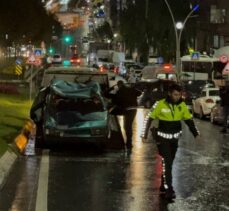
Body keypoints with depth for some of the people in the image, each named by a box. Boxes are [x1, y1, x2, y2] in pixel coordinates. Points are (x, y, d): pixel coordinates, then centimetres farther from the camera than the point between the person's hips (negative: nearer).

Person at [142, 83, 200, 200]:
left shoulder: (182, 106, -4)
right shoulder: (160, 104, -16)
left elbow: (189, 120, 7)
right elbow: (149, 118, -7)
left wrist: (196, 134, 0)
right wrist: (145, 134, -7)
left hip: (174, 138, 5)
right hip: (162, 138, -5)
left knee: (169, 163, 14)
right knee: (166, 162, -13)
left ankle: (163, 187, 29)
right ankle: (168, 190, -14)